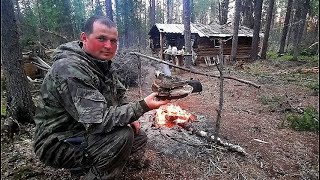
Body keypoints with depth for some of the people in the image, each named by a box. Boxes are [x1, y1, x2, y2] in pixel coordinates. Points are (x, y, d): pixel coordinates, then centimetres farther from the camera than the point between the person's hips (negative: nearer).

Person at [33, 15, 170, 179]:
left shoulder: (102, 63, 2)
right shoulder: (70, 69, -29)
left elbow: (119, 94, 13)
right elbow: (98, 120, -35)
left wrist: (130, 116, -3)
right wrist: (142, 107, -33)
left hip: (87, 131, 9)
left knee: (139, 138, 7)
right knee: (122, 136, -30)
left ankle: (92, 165, 16)